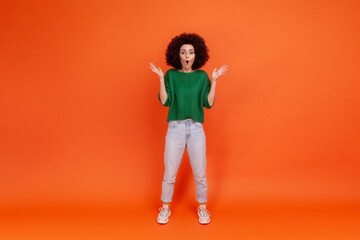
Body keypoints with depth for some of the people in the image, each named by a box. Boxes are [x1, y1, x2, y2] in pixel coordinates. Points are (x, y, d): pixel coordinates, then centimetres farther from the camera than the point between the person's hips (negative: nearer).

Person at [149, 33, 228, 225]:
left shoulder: (202, 76, 5)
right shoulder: (171, 75, 3)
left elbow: (208, 103, -3)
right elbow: (165, 101, -7)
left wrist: (214, 80, -8)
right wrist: (161, 78, -12)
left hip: (196, 129, 1)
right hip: (175, 129, 0)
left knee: (200, 174, 8)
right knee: (170, 173, 7)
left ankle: (202, 207, 29)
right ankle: (165, 207, 28)